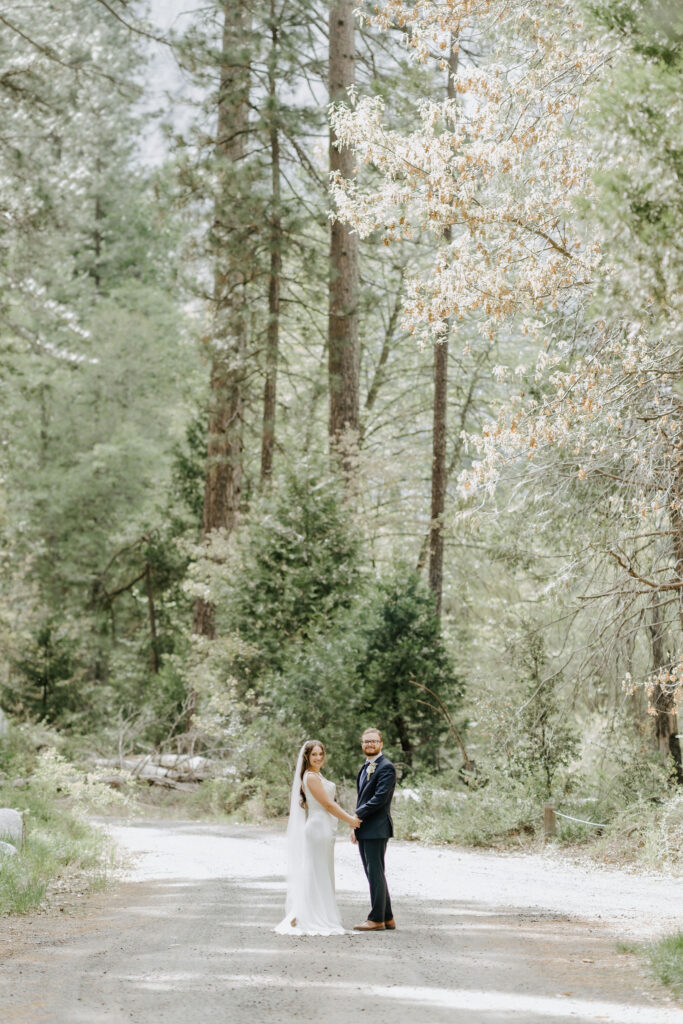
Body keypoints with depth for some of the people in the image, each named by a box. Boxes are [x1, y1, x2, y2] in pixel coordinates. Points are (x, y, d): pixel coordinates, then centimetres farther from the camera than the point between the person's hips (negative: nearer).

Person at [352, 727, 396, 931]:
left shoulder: (386, 767, -10)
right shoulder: (365, 768, 20)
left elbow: (379, 798, -19)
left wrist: (357, 815, -14)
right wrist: (355, 827, 15)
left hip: (376, 830, -10)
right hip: (364, 830, 10)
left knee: (376, 874, -6)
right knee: (373, 875, 11)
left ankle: (377, 920, -1)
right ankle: (387, 919, 16)